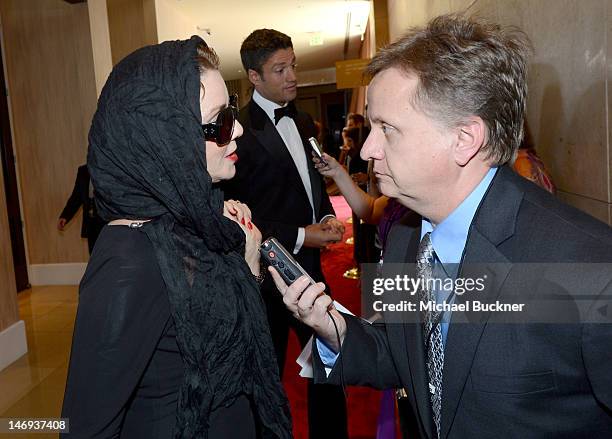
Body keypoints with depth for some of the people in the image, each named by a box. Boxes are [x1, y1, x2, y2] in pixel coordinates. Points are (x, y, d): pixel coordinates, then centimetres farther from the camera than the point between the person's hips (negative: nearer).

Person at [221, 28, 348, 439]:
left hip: (310, 265, 7)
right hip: (268, 274, -7)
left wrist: (327, 217, 1)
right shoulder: (241, 131, -15)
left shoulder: (304, 123, 9)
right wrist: (299, 236, -17)